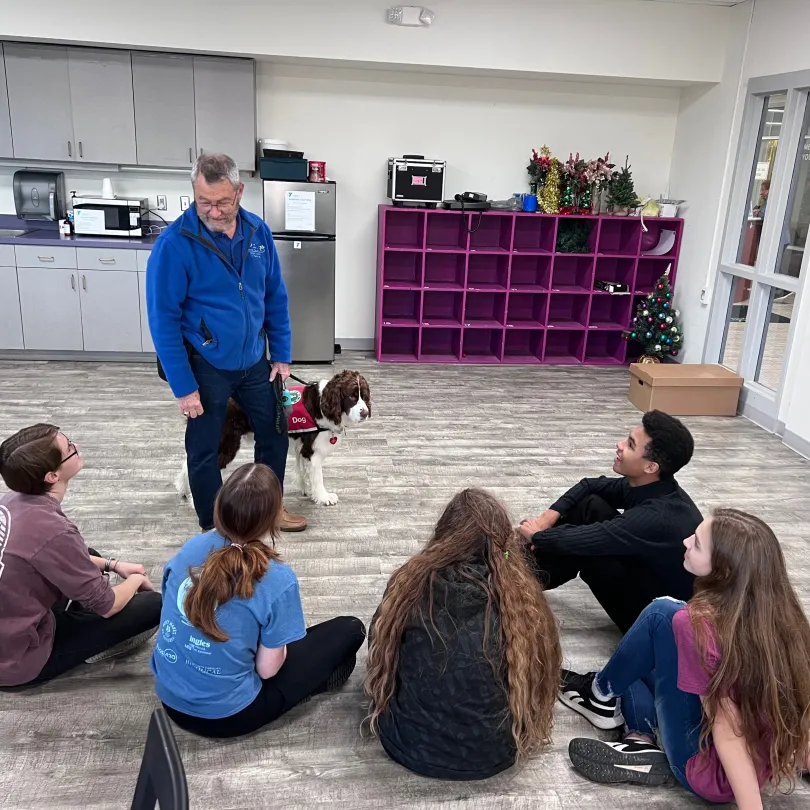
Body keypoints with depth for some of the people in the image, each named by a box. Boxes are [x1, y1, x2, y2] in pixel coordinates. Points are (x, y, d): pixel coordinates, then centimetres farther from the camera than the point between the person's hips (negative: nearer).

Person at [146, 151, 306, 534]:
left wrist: (281, 355, 5)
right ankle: (212, 528, 31)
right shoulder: (174, 243, -20)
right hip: (206, 367, -4)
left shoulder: (258, 231, -5)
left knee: (275, 434, 16)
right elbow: (163, 320, -16)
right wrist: (183, 387, -16)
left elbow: (275, 297, 5)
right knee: (204, 450, 10)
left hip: (254, 360, 5)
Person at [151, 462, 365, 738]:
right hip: (226, 715, -5)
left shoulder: (192, 547, -10)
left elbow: (173, 609, 6)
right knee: (350, 630, 4)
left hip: (170, 700, 6)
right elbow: (267, 669, -16)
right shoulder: (278, 580, -24)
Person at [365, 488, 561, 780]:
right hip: (495, 754, 2)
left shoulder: (412, 584, -16)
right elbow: (540, 676, 1)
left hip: (413, 747, -1)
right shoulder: (523, 595, -15)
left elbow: (379, 653, 3)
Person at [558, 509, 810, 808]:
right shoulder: (779, 610, -8)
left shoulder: (698, 625, -28)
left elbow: (728, 733, -25)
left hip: (714, 773, -7)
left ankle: (603, 694, 11)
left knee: (662, 614, -9)